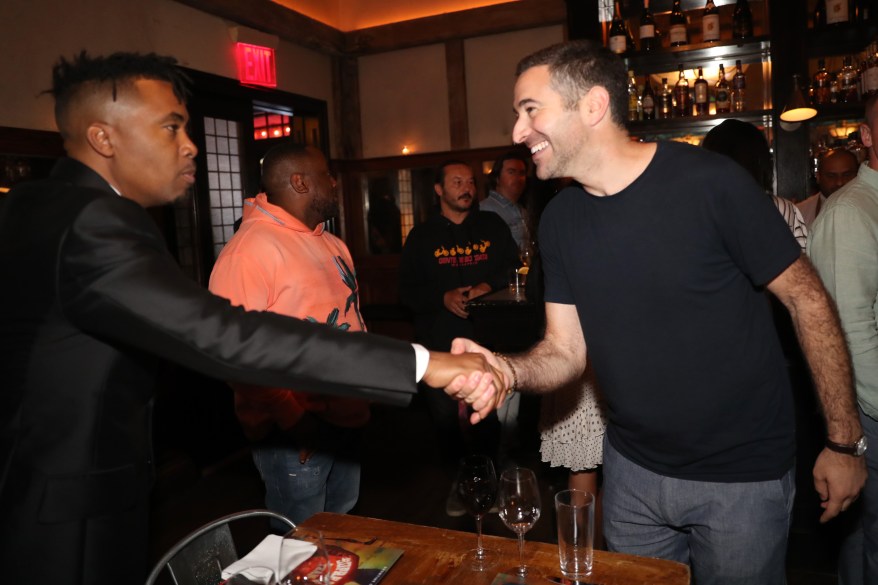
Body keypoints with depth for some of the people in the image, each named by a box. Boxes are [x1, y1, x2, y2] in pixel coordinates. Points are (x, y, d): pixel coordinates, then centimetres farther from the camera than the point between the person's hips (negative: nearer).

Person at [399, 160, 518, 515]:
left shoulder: (492, 226, 11)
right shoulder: (422, 236, 8)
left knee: (488, 418, 4)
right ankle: (458, 482, 25)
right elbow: (407, 290, 4)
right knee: (446, 418, 5)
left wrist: (490, 286, -8)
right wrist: (443, 298, -13)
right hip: (440, 343, 0)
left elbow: (514, 267, 11)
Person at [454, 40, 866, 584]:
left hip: (741, 476, -4)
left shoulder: (709, 182, -20)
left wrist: (844, 440, -9)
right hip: (633, 468, 5)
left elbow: (807, 298, -12)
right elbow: (566, 350, -3)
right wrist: (508, 369, -24)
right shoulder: (560, 219, -4)